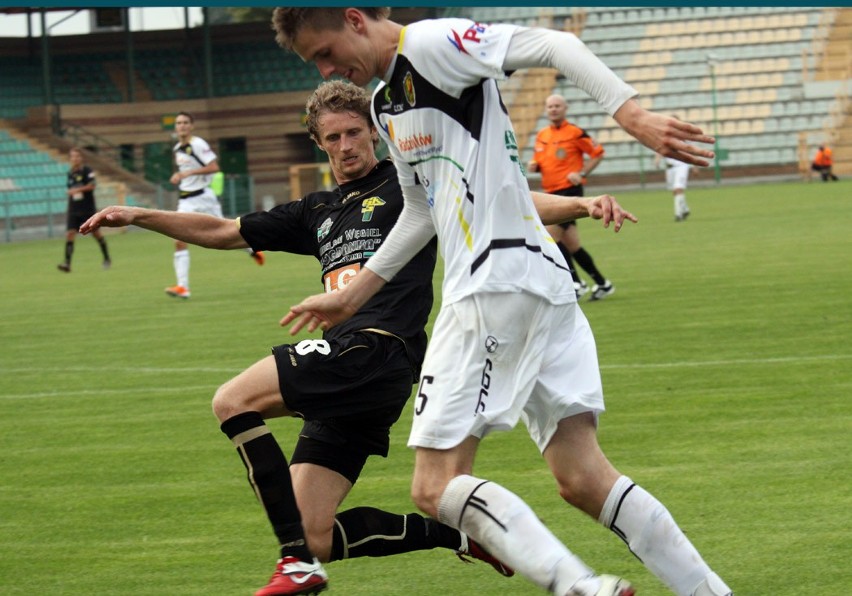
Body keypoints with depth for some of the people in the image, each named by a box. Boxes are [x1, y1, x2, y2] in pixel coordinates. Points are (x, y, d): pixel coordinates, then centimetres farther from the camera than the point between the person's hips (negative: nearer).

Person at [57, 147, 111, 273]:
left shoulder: (87, 170, -7)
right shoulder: (70, 173, 11)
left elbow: (91, 186, -19)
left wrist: (77, 190, -26)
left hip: (88, 209, -4)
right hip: (73, 210, 4)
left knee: (95, 233, 8)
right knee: (70, 233, -11)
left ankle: (107, 258, 27)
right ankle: (67, 263, -18)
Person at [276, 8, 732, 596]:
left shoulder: (429, 43, -7)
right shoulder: (386, 102, 23)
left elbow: (553, 46, -17)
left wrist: (631, 113, -29)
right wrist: (352, 294, 38)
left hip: (498, 283, -10)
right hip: (543, 283, 10)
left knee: (436, 487, -11)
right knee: (584, 478, 4)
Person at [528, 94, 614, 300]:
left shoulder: (575, 133, -6)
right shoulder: (541, 135, 13)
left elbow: (598, 154, -1)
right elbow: (539, 160, 24)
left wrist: (582, 174, -12)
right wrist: (533, 165, 1)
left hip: (570, 190, -7)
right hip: (552, 192, 7)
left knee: (551, 234, -18)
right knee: (571, 244, 7)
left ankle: (576, 283, -11)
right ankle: (602, 283, 17)